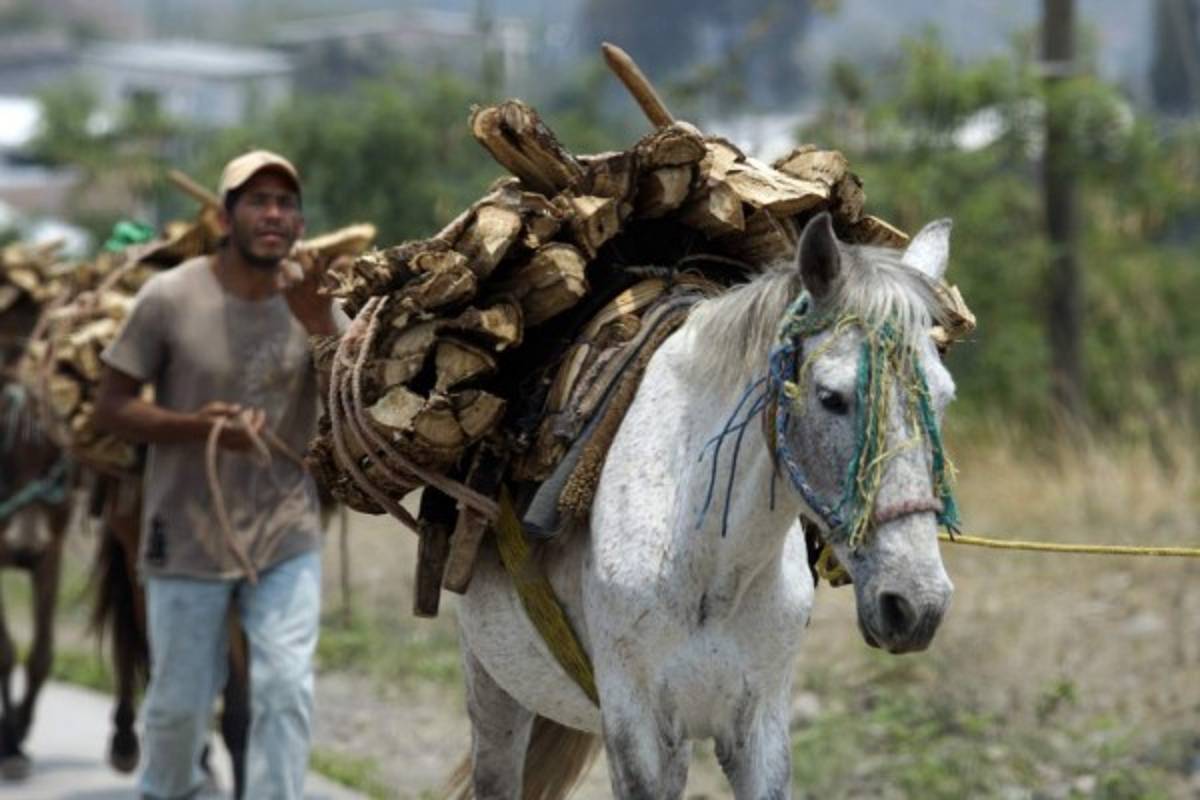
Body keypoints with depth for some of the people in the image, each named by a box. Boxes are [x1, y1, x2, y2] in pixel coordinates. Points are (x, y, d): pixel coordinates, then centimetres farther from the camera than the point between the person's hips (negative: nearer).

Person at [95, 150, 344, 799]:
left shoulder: (314, 301, -2)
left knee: (286, 692, -9)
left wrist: (322, 328, -26)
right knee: (180, 702, 10)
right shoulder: (169, 298, -11)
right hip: (187, 541, -2)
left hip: (286, 539, 2)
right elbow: (109, 409, -7)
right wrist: (195, 427, -23)